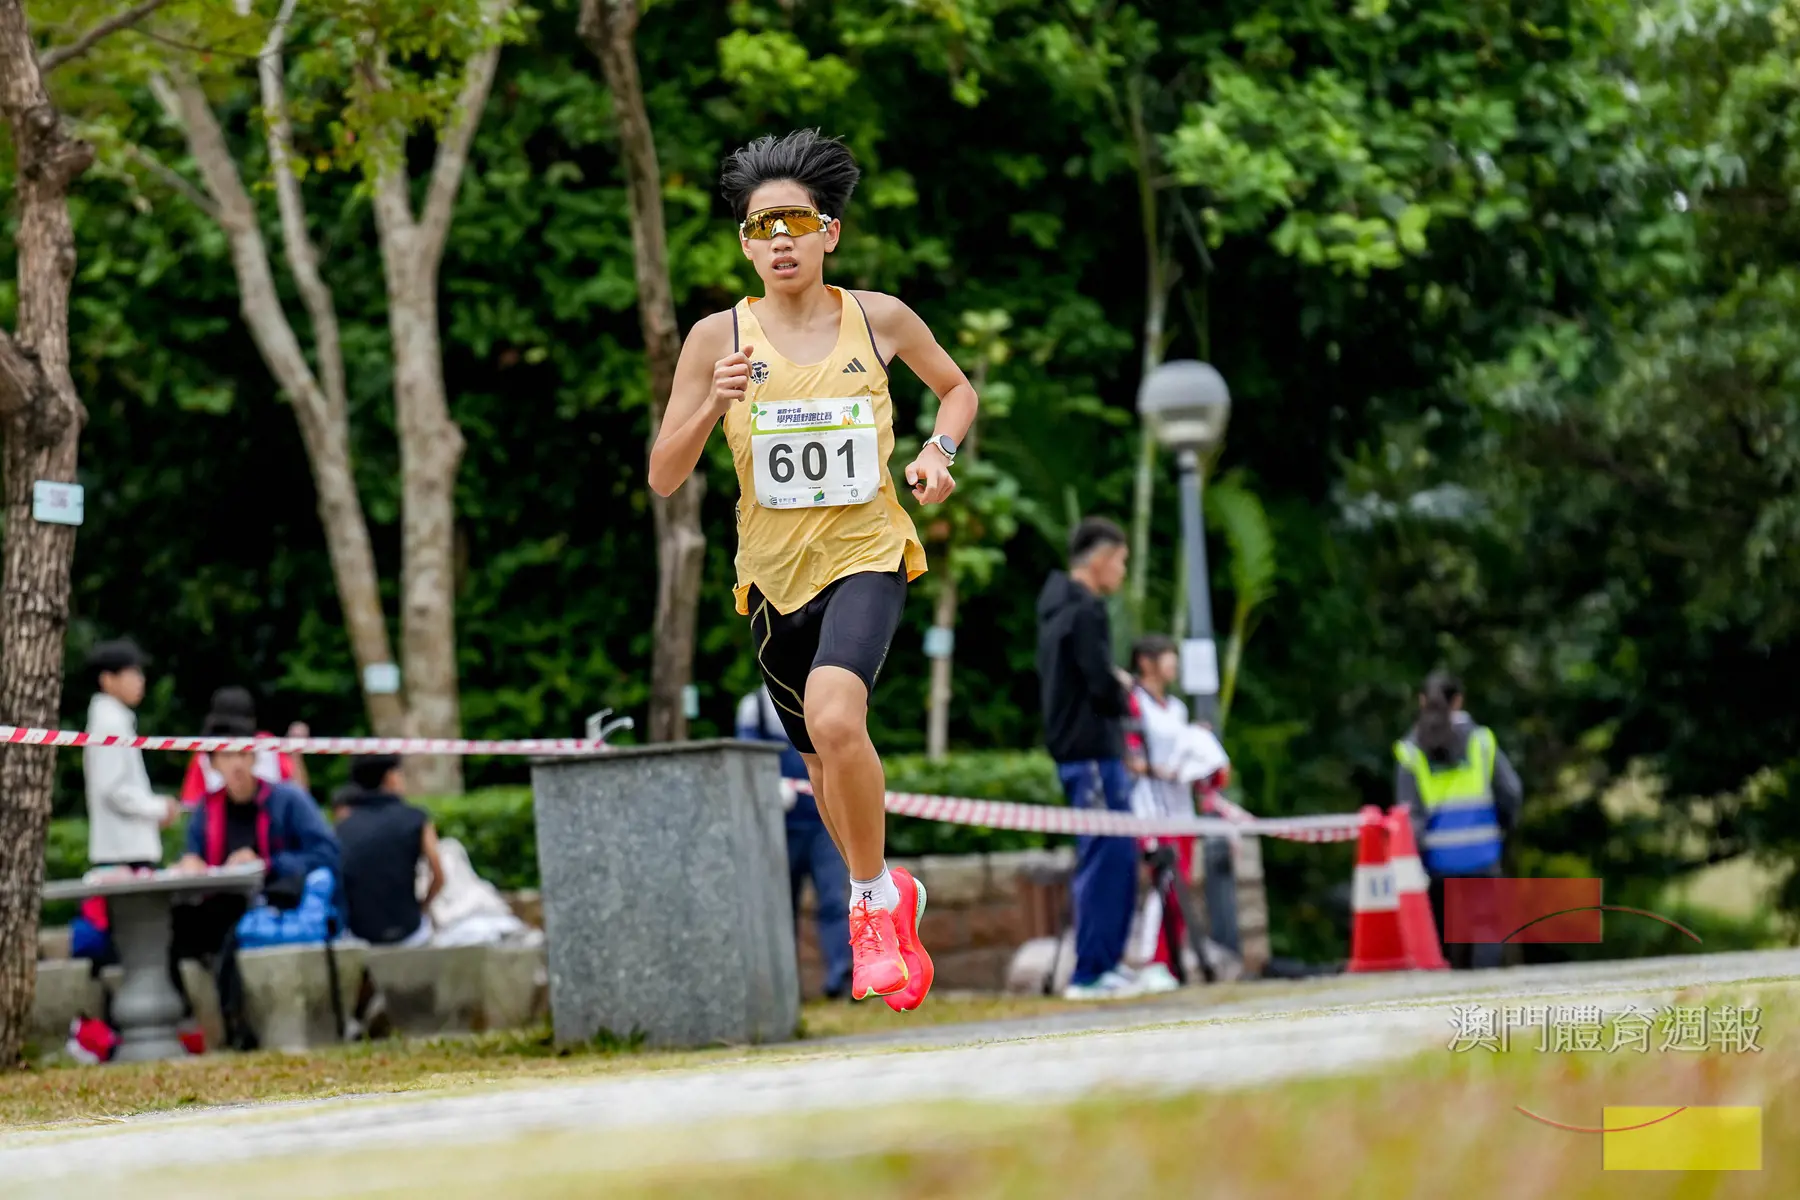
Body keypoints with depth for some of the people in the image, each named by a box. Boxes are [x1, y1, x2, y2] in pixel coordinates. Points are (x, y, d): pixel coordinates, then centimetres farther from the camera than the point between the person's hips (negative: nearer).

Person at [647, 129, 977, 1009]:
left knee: (834, 716, -29)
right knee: (825, 769, 14)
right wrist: (713, 405, -22)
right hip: (775, 572, 3)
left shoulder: (879, 319, -3)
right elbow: (663, 478, -5)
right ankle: (889, 898, 43)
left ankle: (873, 901, -8)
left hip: (866, 554, -2)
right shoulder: (719, 338, -5)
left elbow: (957, 388, 17)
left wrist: (939, 450, -3)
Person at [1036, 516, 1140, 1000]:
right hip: (1092, 753, -10)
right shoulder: (1085, 611, -14)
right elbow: (1103, 685, -21)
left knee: (1117, 858, 14)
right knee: (1105, 858, -10)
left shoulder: (1057, 608, 17)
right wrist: (1122, 693, 1)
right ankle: (1090, 973, -10)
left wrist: (1117, 684, 9)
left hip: (1079, 749, 10)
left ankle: (1108, 961, 18)